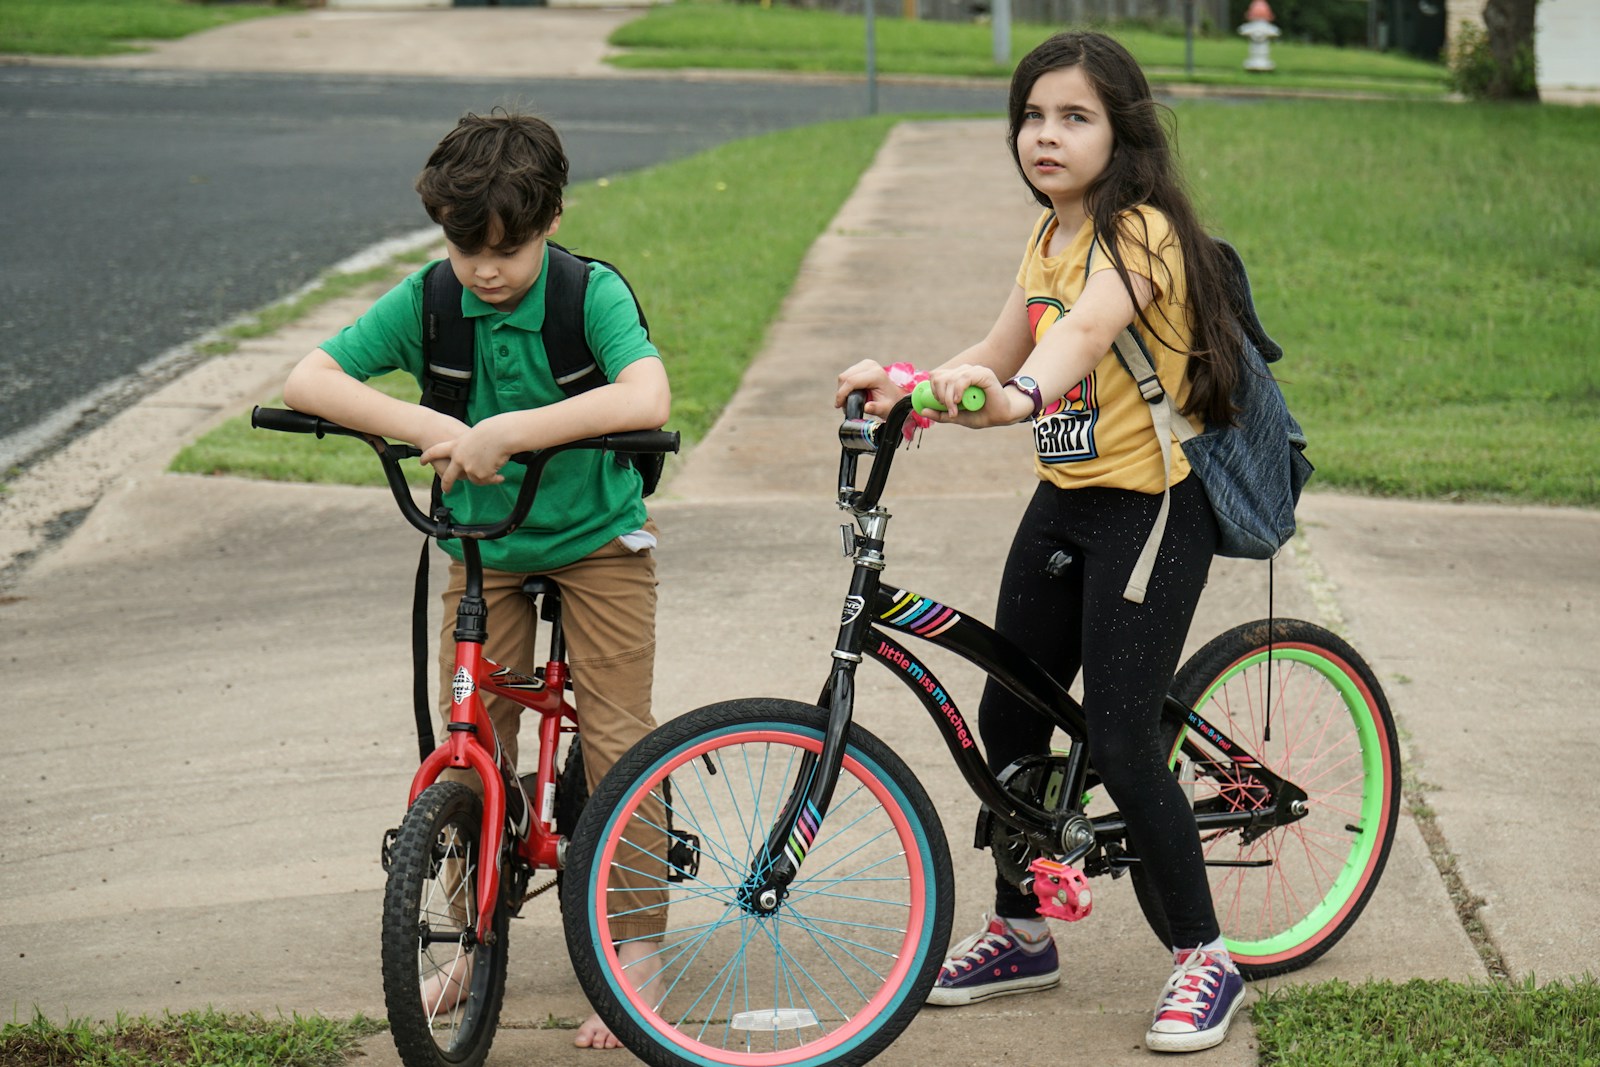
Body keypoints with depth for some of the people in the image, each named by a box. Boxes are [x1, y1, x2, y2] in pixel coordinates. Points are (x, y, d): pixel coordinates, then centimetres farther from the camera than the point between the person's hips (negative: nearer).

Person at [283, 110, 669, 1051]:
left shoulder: (593, 294, -22)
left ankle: (636, 955, 3)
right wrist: (428, 427, -34)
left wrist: (508, 431, -45)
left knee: (617, 739, -5)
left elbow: (647, 398, -40)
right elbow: (307, 381, -20)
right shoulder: (427, 302, -13)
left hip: (597, 542, -3)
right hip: (481, 548, 3)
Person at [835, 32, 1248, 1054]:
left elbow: (1086, 327, -37)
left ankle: (1205, 959, 8)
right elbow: (999, 354, 9)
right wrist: (903, 380, -9)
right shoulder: (1050, 236, 11)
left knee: (1122, 742, -8)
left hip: (1150, 505, -8)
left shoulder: (1140, 231, -16)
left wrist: (1018, 396, -55)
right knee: (1008, 714, 12)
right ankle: (1021, 930, 30)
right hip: (1064, 500, 8)